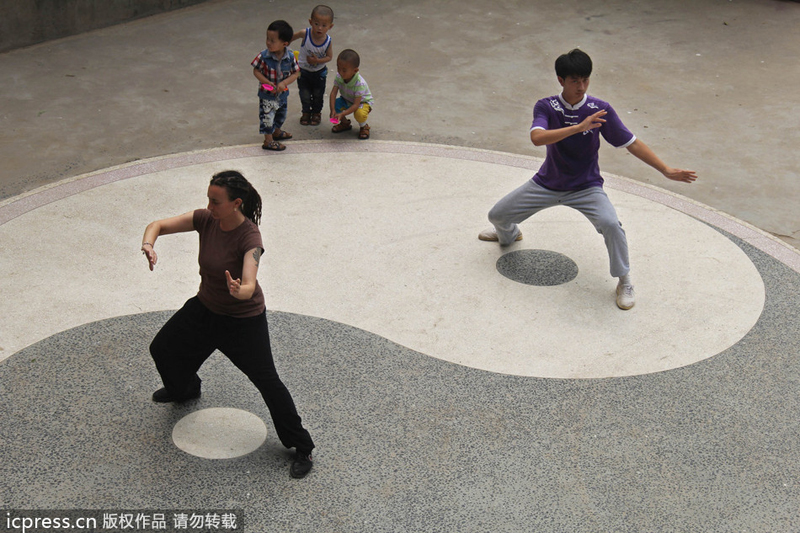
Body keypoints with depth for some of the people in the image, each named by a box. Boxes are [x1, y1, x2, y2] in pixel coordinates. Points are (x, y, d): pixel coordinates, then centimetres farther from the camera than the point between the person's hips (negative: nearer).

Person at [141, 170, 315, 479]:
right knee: (162, 349, 20)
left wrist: (238, 290, -64)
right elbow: (159, 225, -10)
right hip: (206, 307, 7)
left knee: (267, 382, -9)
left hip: (244, 320, -7)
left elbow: (249, 287, -40)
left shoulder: (250, 238, -30)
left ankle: (302, 448, 6)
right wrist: (149, 244, -33)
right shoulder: (205, 219, -14)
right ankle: (184, 389, 56)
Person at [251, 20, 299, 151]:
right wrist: (267, 83, -25)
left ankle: (276, 132, 51)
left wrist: (284, 83, -24)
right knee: (267, 116, 4)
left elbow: (296, 73, -9)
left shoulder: (290, 56, -16)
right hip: (266, 94, -4)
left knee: (281, 115, 25)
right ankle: (268, 140, 22)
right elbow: (256, 71, -12)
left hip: (282, 93, 4)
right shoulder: (264, 56, -22)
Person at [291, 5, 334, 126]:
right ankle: (306, 112, 37)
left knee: (318, 94, 17)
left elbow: (329, 56, -11)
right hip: (303, 70, 0)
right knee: (304, 94, 13)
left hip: (319, 72, 0)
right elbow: (292, 37, -7)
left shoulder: (327, 41, -25)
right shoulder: (305, 34, -27)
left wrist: (318, 60, -28)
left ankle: (316, 112, 41)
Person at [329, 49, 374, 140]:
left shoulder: (360, 83, -38)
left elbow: (356, 105, -37)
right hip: (346, 100, 6)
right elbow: (333, 92, -24)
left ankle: (364, 126, 2)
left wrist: (342, 114, -45)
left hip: (363, 101, -6)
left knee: (359, 114, -37)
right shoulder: (339, 76, -21)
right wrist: (333, 110, -37)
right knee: (334, 104, -20)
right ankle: (345, 123, 10)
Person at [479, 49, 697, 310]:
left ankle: (624, 281, -5)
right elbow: (537, 137, -35)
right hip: (547, 184, 2)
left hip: (586, 187, -2)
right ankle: (509, 235, 46)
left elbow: (631, 143, -11)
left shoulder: (600, 109, -14)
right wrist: (579, 127, -45)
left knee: (610, 223, -30)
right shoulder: (546, 107, -14)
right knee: (498, 214, 5)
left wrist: (666, 170, -17)